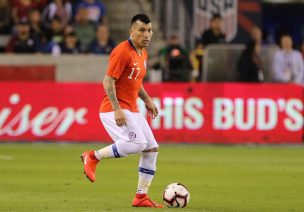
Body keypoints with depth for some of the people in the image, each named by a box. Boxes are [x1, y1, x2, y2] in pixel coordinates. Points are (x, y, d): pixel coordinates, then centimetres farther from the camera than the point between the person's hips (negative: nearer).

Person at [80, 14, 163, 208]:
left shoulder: (143, 53, 13)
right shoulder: (122, 52, -15)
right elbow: (108, 81, -19)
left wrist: (147, 100, 17)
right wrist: (117, 109, -25)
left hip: (132, 110, 9)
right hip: (115, 109, -9)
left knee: (152, 149, 5)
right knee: (137, 143, -26)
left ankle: (141, 197, 11)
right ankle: (93, 157, -10)